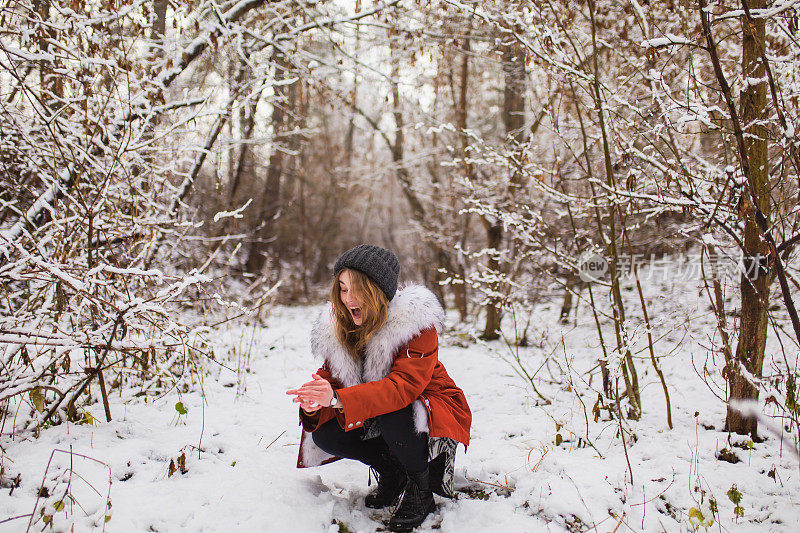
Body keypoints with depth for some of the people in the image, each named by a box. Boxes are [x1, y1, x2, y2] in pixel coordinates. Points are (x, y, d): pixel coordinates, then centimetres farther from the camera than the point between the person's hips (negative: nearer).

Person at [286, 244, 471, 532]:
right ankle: (392, 473, 8)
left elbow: (403, 386, -38)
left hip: (434, 415, -6)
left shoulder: (415, 323, -25)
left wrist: (337, 398, -49)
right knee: (324, 435, -15)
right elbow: (330, 379, -8)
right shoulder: (337, 329, -5)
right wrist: (313, 403, -35)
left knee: (391, 412, -37)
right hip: (377, 418, 6)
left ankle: (420, 489, -10)